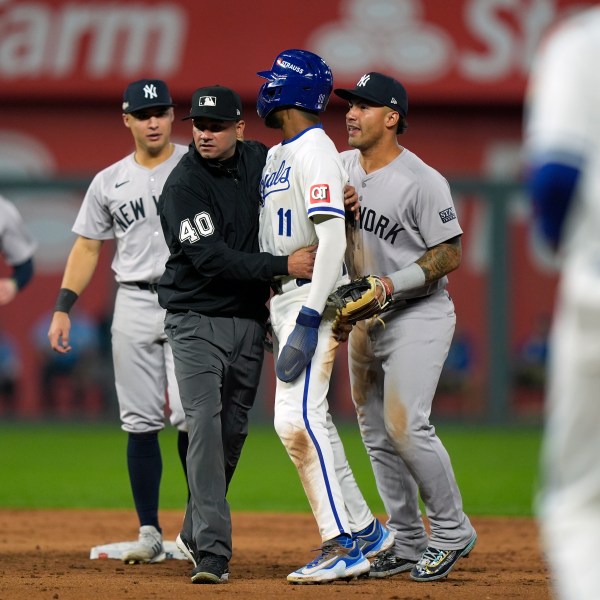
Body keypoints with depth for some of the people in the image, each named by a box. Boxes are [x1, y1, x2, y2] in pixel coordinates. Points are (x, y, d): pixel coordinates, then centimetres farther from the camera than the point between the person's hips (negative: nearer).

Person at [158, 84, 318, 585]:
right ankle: (212, 553, -21)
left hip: (250, 320, 6)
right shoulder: (184, 185, -15)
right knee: (206, 425, -16)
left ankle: (196, 531, 31)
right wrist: (283, 266, -29)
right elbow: (211, 258, -23)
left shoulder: (260, 159, 3)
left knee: (233, 430, 12)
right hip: (198, 322, -6)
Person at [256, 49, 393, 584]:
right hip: (282, 299, 10)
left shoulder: (316, 153, -13)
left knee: (298, 418, -17)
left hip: (313, 299, -10)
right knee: (305, 422, 10)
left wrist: (308, 320, -27)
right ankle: (364, 530, 16)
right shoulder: (276, 156, 18)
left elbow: (333, 239, -22)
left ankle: (342, 547, -17)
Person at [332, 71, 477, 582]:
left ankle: (451, 530, -2)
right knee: (377, 435, 8)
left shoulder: (422, 181, -16)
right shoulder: (339, 168, 5)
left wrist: (390, 285, -22)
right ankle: (408, 544, 18)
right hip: (364, 321, 7)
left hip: (418, 316, -7)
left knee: (405, 424, -18)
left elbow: (449, 255, -15)